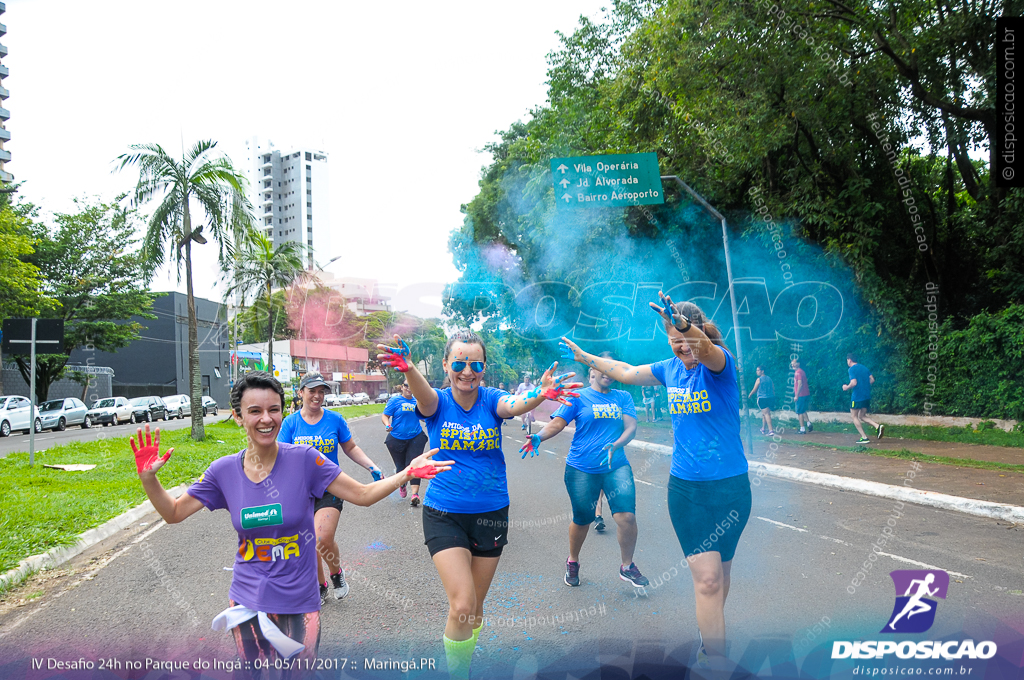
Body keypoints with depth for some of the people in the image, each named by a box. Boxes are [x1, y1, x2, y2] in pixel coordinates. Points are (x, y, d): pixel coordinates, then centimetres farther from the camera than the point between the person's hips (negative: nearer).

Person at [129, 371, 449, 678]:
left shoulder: (304, 459, -14)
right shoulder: (225, 470, -6)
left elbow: (363, 494, -12)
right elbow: (174, 512, 4)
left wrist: (406, 473, -24)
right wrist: (148, 478, -12)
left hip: (299, 602, -2)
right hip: (246, 601, 3)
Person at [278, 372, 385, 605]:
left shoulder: (334, 419, -1)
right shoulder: (291, 423, -1)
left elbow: (351, 448, 10)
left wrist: (372, 466, -1)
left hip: (329, 489, -1)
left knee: (323, 540, -18)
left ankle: (336, 574, 13)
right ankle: (321, 586, 31)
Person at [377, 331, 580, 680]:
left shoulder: (491, 400, -6)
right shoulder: (437, 402, -7)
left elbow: (515, 405, -28)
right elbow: (423, 394, -31)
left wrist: (540, 394, -53)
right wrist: (408, 368, -56)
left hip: (491, 514, 2)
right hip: (444, 514, -2)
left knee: (475, 607, 15)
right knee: (461, 605, -14)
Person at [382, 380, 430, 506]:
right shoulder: (395, 401, -1)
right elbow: (385, 416, -4)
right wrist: (387, 425, -24)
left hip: (416, 439, 1)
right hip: (397, 439, -1)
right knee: (401, 466, 9)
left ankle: (415, 494, -19)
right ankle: (402, 487, 39)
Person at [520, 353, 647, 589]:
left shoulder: (624, 397, 12)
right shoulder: (579, 398, 4)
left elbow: (631, 427, 1)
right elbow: (557, 423, -3)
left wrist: (616, 445, -18)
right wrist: (539, 437, -23)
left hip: (616, 466, 2)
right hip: (582, 469, -2)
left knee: (627, 516, -12)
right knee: (582, 519, 7)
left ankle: (627, 567, 12)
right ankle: (573, 562, 35)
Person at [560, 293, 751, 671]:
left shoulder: (720, 363, -13)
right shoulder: (671, 369, 4)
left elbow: (705, 350, -39)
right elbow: (627, 372, 21)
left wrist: (686, 327, -60)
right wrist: (585, 358, 29)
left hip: (729, 487, -2)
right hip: (685, 487, 3)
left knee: (720, 570, 14)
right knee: (707, 577, -4)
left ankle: (709, 634, 38)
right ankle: (714, 657, 5)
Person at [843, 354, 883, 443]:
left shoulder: (852, 369, -12)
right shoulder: (864, 367, 12)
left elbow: (854, 383, -21)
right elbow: (872, 380, 13)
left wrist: (846, 387, -4)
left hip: (857, 396, -8)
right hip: (867, 396, 8)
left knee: (854, 416, 6)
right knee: (862, 416, 17)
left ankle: (864, 437, 0)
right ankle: (878, 426, -7)